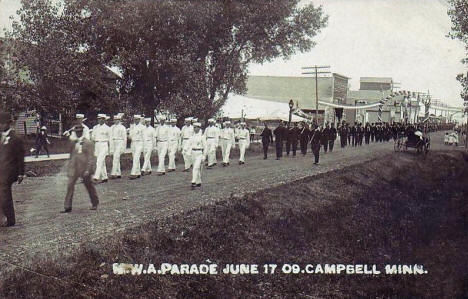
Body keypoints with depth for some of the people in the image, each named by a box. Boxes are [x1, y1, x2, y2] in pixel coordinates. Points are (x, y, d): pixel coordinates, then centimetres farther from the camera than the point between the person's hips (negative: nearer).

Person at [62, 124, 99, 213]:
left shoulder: (88, 143, -6)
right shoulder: (73, 143, 10)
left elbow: (90, 158, -10)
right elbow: (71, 156, 18)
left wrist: (88, 170, -17)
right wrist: (69, 168, 16)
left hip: (84, 168, -4)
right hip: (74, 167, 4)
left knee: (89, 186, 9)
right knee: (70, 186, -4)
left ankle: (95, 203, 28)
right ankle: (67, 207, -1)